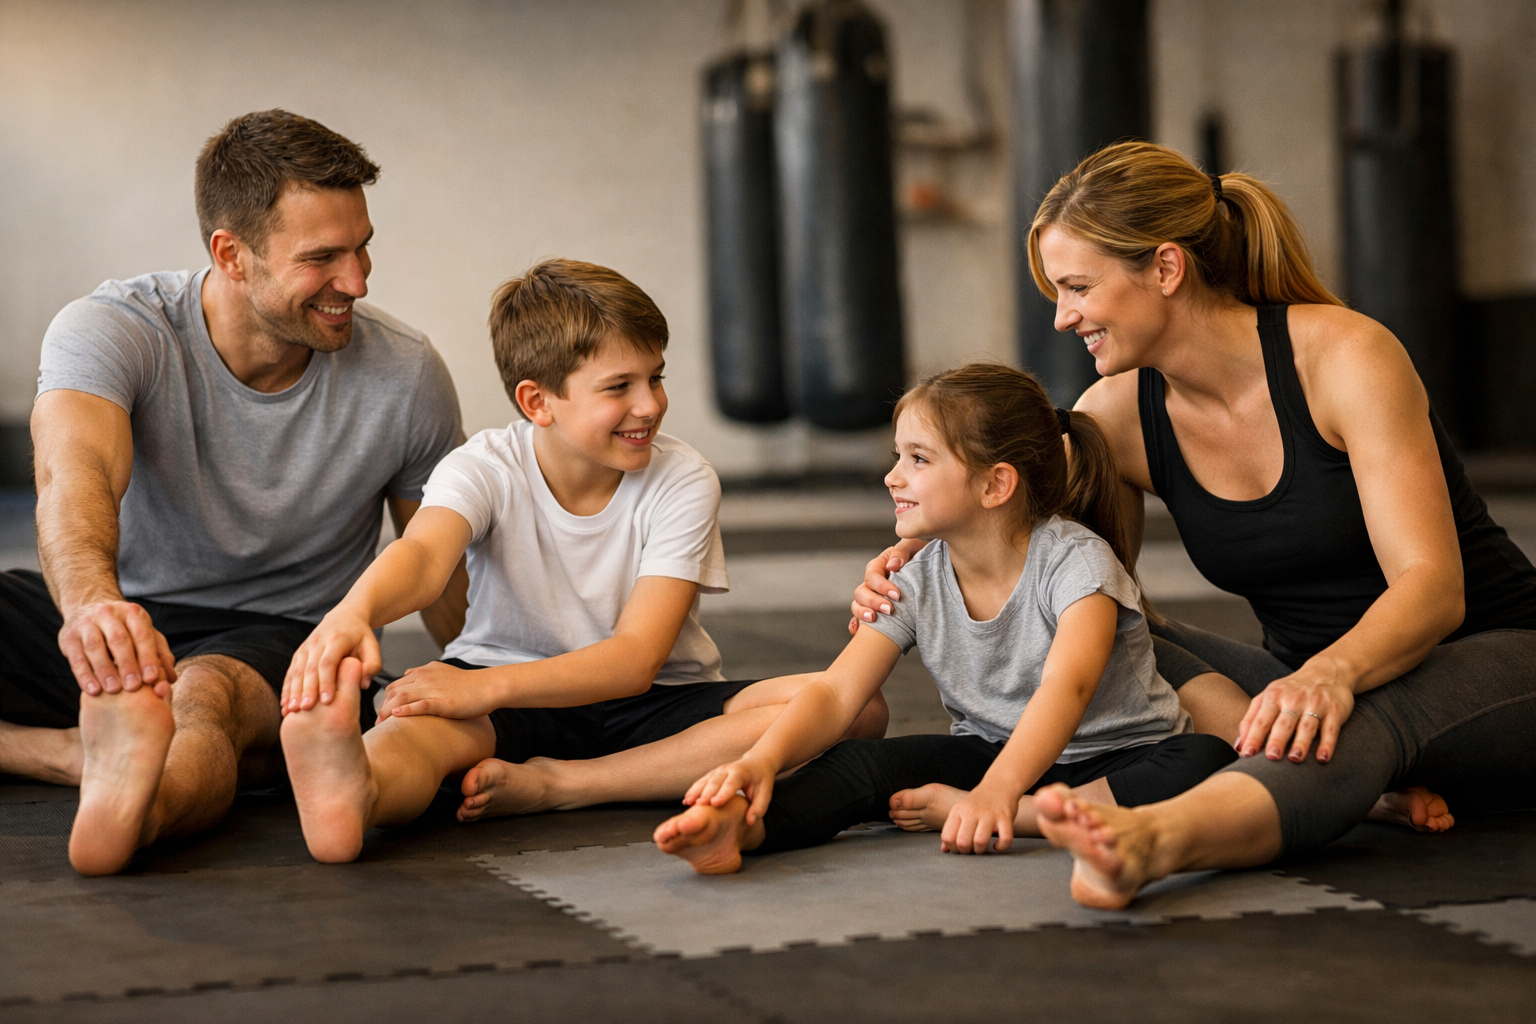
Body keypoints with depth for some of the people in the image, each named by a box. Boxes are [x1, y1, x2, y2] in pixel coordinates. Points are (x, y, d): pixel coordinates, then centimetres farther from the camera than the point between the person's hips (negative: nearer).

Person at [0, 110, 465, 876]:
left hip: (274, 641, -1)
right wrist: (91, 602, -57)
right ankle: (123, 762, -32)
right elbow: (74, 471, -35)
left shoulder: (405, 377, -6)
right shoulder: (109, 330, -13)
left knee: (206, 694, -40)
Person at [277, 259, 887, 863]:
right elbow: (424, 554, -32)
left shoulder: (682, 483, -10)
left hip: (652, 702, 1)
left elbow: (636, 660, -19)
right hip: (505, 701, -1)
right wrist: (353, 613, -57)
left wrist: (487, 685, -35)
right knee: (419, 720, -33)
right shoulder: (485, 470, -9)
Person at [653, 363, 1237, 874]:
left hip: (1112, 761, -3)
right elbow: (836, 693, -14)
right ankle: (736, 825, -49)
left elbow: (1066, 687, -37)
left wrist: (996, 792, -54)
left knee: (1206, 764, -34)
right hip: (993, 754, 4)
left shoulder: (1075, 560, -20)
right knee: (860, 763, -21)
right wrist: (764, 759, -37)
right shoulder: (918, 585, -4)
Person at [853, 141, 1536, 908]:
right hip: (1312, 684, 6)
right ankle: (1368, 784, -30)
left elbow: (1434, 586, -25)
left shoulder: (1344, 355, -18)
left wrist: (1333, 672, -46)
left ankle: (1153, 837, -70)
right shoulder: (1118, 415, -3)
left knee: (1358, 723, -41)